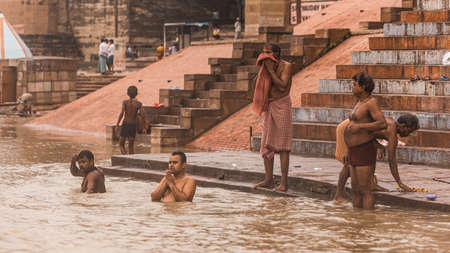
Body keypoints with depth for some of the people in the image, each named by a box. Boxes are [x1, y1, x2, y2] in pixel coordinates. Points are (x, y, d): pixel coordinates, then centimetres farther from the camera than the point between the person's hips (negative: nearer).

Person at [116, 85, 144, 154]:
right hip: (133, 125, 1)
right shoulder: (139, 103, -2)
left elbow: (122, 113, -13)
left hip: (125, 124, -1)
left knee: (121, 144, 7)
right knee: (131, 145, 11)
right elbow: (142, 115, -6)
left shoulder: (125, 102, -5)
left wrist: (117, 124, -7)